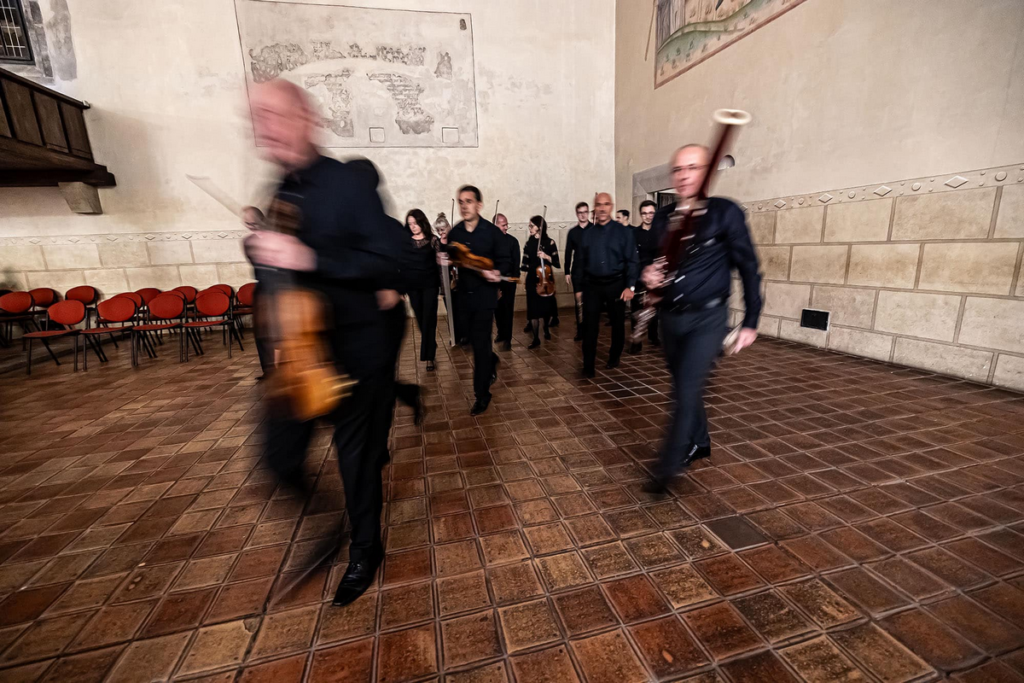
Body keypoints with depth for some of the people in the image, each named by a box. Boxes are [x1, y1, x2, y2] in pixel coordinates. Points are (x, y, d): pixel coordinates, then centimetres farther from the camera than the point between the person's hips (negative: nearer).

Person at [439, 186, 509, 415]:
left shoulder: (492, 231, -7)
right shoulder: (454, 232, 3)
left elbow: (504, 260, -4)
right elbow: (451, 259, 10)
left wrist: (497, 272, -26)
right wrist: (444, 260, -13)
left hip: (485, 294, -4)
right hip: (465, 294, 5)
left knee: (480, 343, -5)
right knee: (476, 341, 16)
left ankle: (482, 394, 7)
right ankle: (491, 363, 48)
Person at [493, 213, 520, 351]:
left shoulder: (512, 240, -4)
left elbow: (516, 262, -2)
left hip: (508, 279, -2)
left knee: (508, 309, 1)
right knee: (497, 308, 12)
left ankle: (507, 339, 6)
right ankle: (501, 333, 30)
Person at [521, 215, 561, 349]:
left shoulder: (550, 242, -4)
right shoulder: (529, 243, 4)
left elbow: (557, 264, -7)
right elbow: (526, 264, 6)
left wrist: (546, 256, -20)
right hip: (532, 280, 1)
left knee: (547, 307, 9)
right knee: (533, 309, -2)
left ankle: (546, 329, 37)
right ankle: (536, 339, 6)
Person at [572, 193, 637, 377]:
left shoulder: (623, 231, -1)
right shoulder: (587, 233, 6)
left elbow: (631, 261, -5)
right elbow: (580, 261, 6)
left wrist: (630, 286, -13)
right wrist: (578, 287, 3)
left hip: (616, 284, -1)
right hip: (592, 285, 1)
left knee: (617, 323, 12)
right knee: (589, 325, -4)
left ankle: (614, 358, 33)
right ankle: (588, 366, 1)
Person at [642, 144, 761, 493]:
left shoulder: (725, 212, -7)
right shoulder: (662, 217, 6)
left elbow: (748, 267, -3)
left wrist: (750, 322, -4)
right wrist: (648, 275, -9)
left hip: (708, 318, -5)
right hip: (670, 317, 5)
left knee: (688, 390, -8)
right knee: (684, 386, 17)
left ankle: (667, 468, 5)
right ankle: (699, 443, 39)